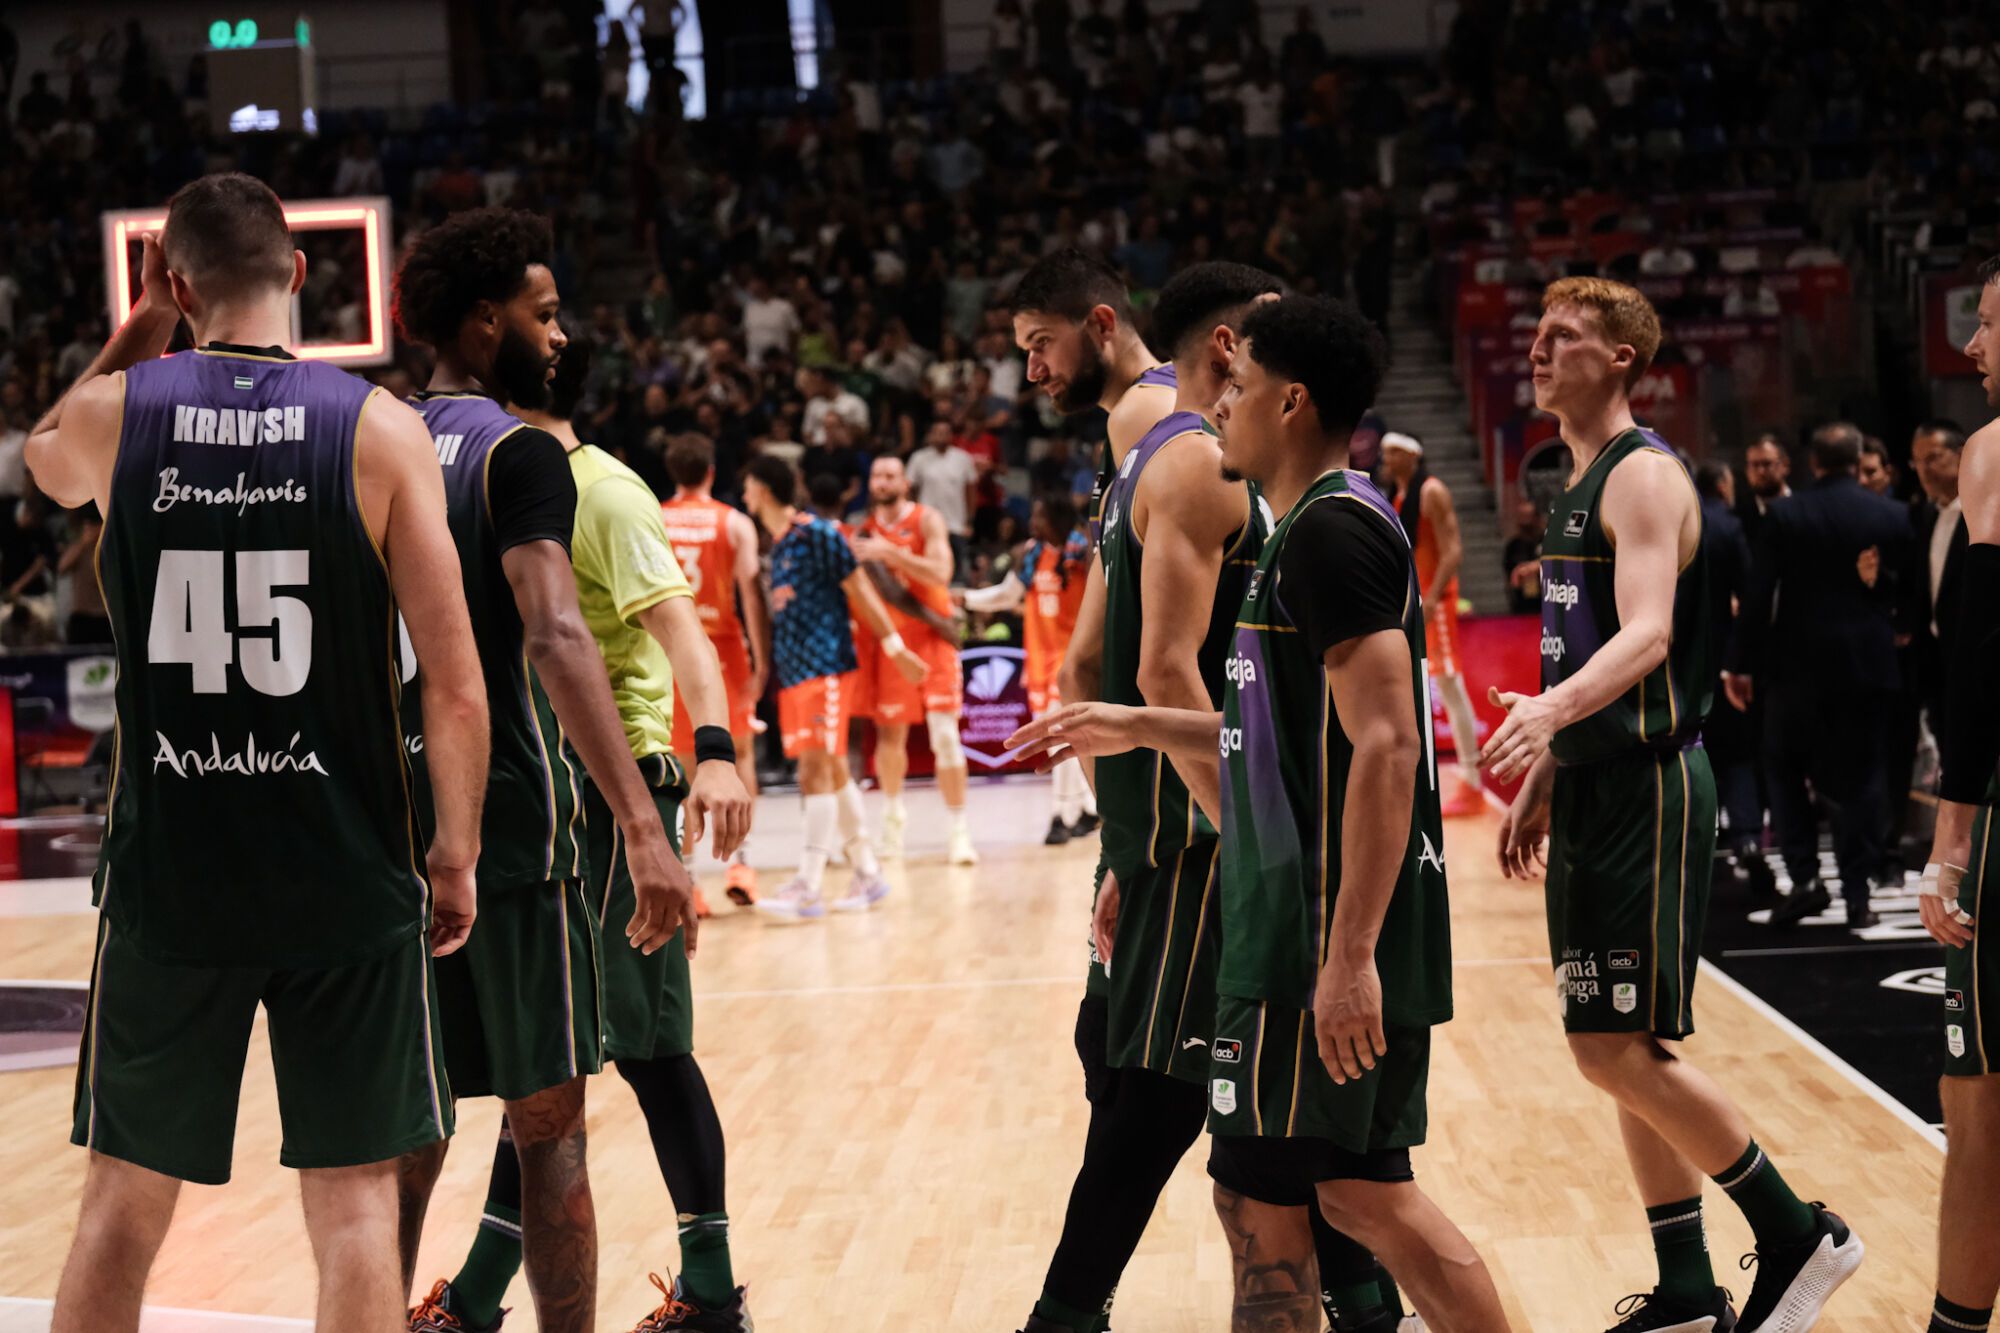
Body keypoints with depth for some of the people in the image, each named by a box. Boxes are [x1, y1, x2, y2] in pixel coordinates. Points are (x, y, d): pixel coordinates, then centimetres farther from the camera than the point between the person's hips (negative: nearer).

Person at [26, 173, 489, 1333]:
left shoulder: (115, 411, -2)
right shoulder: (380, 428, -6)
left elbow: (47, 462, 27)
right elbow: (455, 688, -8)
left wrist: (139, 331, 23)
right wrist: (456, 855, 3)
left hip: (167, 876, 2)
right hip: (348, 878, -1)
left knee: (125, 1201, 15)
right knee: (355, 1200, 7)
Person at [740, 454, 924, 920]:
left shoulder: (817, 534, -8)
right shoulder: (774, 545, 16)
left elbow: (859, 589, -8)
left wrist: (894, 646, -9)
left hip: (825, 667, -8)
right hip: (791, 672, 8)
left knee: (816, 768, -12)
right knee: (832, 770, 11)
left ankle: (808, 888, -15)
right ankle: (868, 874, 18)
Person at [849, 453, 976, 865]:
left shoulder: (927, 521, -4)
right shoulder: (863, 529, 7)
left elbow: (940, 573, -19)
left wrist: (889, 552, -26)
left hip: (930, 635, -4)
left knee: (945, 735, -10)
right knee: (889, 733, 11)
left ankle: (958, 830, -7)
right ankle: (893, 815, 32)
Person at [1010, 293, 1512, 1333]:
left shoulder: (1330, 529, -15)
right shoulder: (1319, 526, 17)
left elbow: (1385, 747, -23)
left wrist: (1348, 953, -26)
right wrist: (1142, 726, 27)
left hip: (1322, 928, -10)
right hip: (1333, 929, 10)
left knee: (1261, 1203, -2)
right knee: (1361, 1189, 14)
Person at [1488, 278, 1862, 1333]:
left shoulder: (1643, 475, -13)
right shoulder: (1580, 484, 16)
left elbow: (1646, 634, -27)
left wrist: (1551, 709, -43)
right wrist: (1541, 779, 23)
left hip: (1648, 791, -9)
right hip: (1594, 788, 9)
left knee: (1619, 1049, -11)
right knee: (1626, 1053, 10)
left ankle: (1797, 1236, 3)